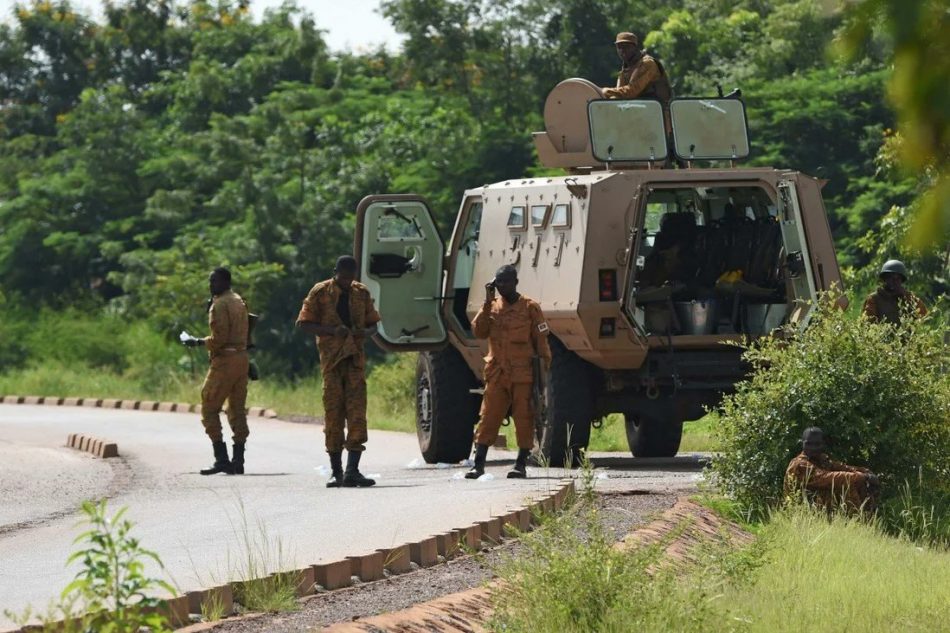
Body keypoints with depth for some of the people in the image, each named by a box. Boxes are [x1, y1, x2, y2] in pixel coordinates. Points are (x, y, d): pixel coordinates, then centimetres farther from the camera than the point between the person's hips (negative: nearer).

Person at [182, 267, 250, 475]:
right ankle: (238, 460, 7)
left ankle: (221, 459, -12)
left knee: (210, 408, -4)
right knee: (237, 410, 10)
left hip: (225, 360, -9)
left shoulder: (220, 304, -11)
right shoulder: (239, 302, 17)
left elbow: (219, 338, -17)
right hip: (242, 357, 9)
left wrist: (198, 342, -3)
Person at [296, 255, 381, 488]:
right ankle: (336, 472, 6)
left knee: (357, 412, -9)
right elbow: (304, 324, 0)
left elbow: (373, 325, 18)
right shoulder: (320, 292, 2)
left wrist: (365, 332, -6)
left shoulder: (361, 293, 11)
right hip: (331, 358, -2)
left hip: (355, 358, 2)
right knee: (333, 412, 0)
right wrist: (332, 330, -15)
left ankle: (352, 471, -13)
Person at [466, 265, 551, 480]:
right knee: (488, 419, 1)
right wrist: (487, 304, -7)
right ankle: (478, 464, 2)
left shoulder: (530, 307, 1)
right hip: (496, 373, 3)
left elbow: (541, 340, 2)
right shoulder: (492, 306, 11)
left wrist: (544, 367, -3)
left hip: (523, 374, -3)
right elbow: (479, 331, -2)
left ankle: (521, 464, 4)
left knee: (524, 419, -1)